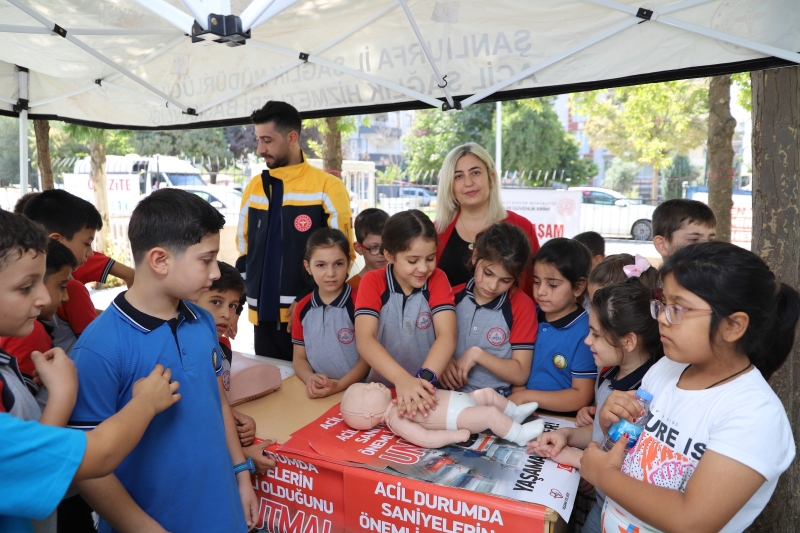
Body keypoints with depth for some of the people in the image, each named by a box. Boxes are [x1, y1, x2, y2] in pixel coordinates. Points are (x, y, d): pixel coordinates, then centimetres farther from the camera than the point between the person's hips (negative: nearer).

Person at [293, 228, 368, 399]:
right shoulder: (302, 308, 6)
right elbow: (300, 358, 10)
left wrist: (340, 385, -17)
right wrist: (310, 378, -10)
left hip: (354, 390, -3)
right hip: (317, 392, 3)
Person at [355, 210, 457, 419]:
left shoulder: (437, 280, -3)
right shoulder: (372, 282, -5)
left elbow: (447, 335, -16)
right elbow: (364, 339, -18)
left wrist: (425, 378, -34)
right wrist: (403, 379, -33)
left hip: (426, 390, 0)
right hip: (383, 388, 0)